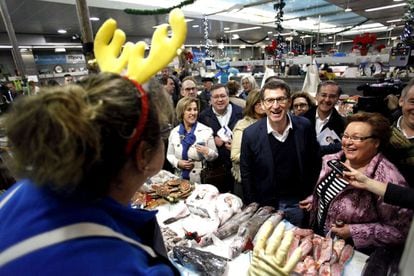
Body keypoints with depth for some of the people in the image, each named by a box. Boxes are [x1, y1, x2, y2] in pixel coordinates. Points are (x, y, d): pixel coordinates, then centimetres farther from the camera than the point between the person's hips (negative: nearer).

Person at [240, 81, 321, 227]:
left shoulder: (305, 126, -12)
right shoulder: (250, 134, -16)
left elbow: (315, 163, 2)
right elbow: (246, 175, -7)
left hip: (298, 203, 2)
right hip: (266, 205, -1)